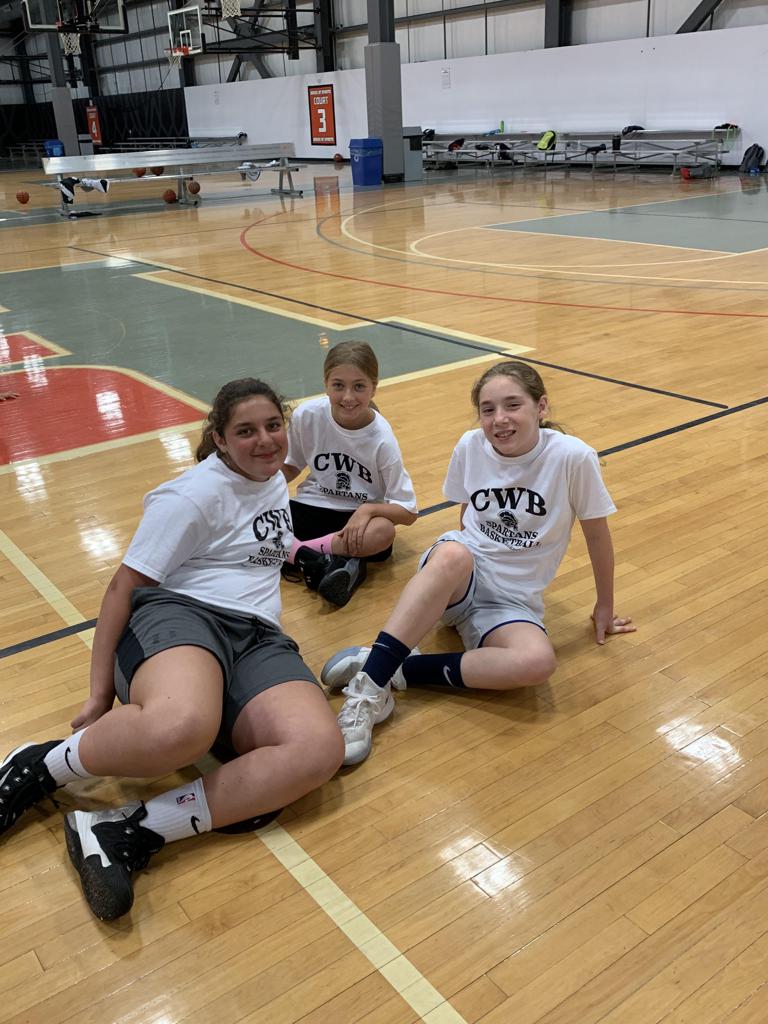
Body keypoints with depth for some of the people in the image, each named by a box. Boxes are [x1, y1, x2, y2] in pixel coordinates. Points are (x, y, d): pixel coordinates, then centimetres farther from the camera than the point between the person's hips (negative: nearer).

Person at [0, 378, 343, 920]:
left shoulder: (274, 481, 21)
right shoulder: (197, 494, -2)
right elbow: (125, 585, -4)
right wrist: (100, 693, -6)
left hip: (257, 640, 7)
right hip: (179, 615, -6)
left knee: (321, 750, -28)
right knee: (183, 726, -44)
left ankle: (129, 833, -27)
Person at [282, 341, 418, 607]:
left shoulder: (381, 440, -15)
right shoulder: (307, 415, -11)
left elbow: (408, 512, -11)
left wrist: (368, 509, -29)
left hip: (359, 518, -2)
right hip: (311, 508, 2)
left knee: (384, 530, -38)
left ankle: (294, 554, -25)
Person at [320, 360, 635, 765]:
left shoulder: (572, 457, -13)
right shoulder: (470, 447, -4)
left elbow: (597, 534, -1)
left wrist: (604, 606, 9)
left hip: (512, 601, 0)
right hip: (458, 580, 1)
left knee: (538, 662, -36)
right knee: (454, 554, -39)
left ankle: (404, 671, -24)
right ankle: (370, 682, -35)